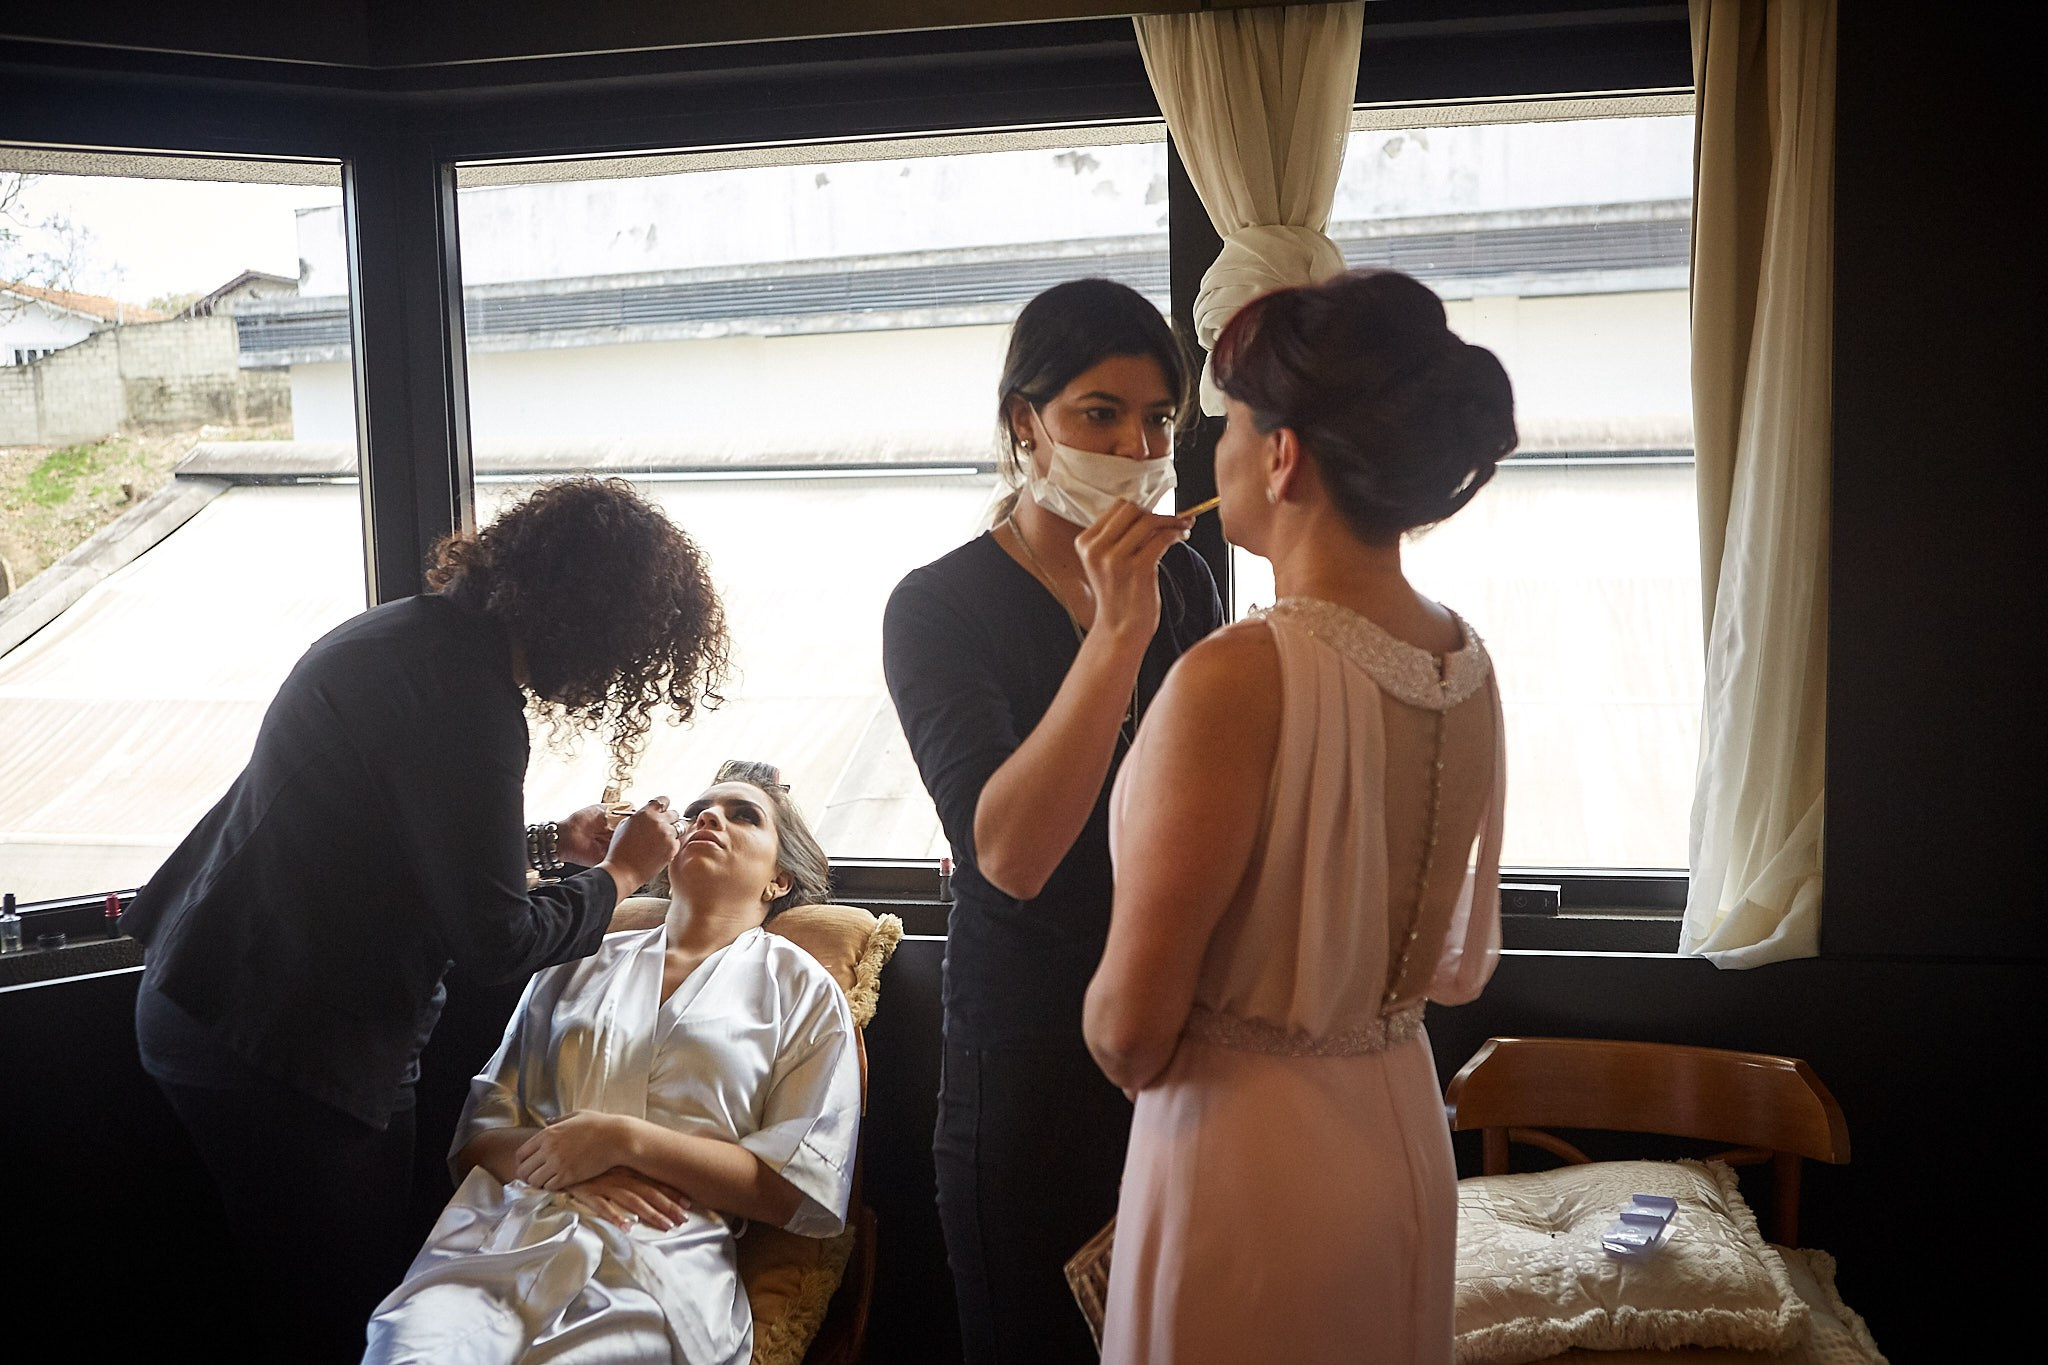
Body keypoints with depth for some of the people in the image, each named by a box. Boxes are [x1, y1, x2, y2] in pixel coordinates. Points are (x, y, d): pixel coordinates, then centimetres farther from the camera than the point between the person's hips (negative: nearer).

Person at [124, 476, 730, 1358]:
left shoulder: (412, 630, 6)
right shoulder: (464, 690, -25)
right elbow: (495, 940, -22)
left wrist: (548, 842, 17)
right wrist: (620, 873, -6)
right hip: (283, 1046, -10)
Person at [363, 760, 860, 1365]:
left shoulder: (801, 989, 13)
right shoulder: (580, 961, 24)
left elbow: (809, 1191, 3)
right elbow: (478, 1129, 19)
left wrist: (625, 1139, -6)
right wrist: (566, 1166, -5)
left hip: (659, 1269, -3)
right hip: (495, 1240, 3)